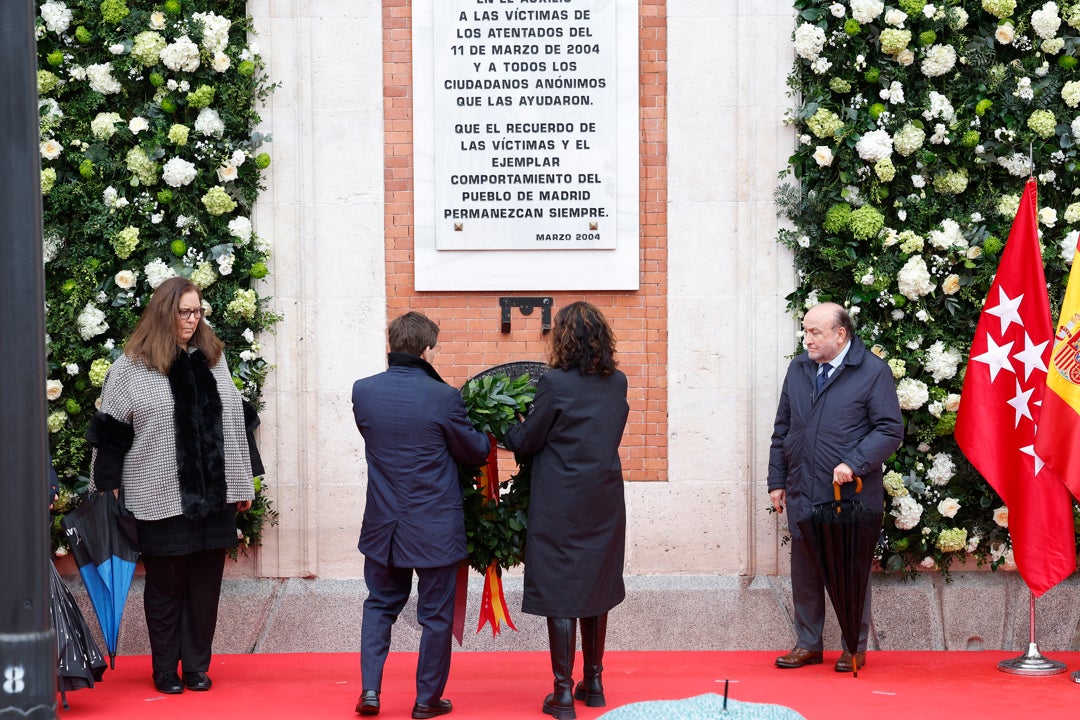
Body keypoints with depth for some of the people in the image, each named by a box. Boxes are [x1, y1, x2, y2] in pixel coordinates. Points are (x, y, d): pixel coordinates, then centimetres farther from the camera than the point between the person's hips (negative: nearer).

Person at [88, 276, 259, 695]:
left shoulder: (212, 359, 10)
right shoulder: (132, 368, -3)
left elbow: (235, 422, 15)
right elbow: (110, 433, -1)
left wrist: (243, 483, 14)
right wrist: (109, 490, -4)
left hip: (212, 497, 4)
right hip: (160, 499, -4)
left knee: (205, 584, 6)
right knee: (165, 585, 5)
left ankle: (197, 665, 17)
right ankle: (165, 670, 16)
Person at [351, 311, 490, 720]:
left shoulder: (363, 391, -6)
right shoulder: (443, 397, -17)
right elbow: (476, 452, -6)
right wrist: (486, 436, 18)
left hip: (383, 525, 4)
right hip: (435, 527, -3)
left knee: (380, 605, 19)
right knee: (435, 614, 10)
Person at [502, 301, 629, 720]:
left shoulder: (556, 383, -14)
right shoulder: (618, 383, 2)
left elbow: (527, 441, -6)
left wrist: (500, 433, 12)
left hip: (561, 505, -5)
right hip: (604, 503, 5)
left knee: (559, 593, 1)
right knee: (595, 588, 16)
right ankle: (593, 682, 24)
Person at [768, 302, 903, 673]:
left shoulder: (873, 372, -6)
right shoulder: (798, 369, 11)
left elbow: (890, 430, -9)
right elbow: (782, 429, 16)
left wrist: (853, 464, -19)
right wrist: (777, 481, 12)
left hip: (851, 493, -5)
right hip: (802, 492, 5)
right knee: (804, 571, 9)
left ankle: (855, 647, 15)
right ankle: (808, 644, 19)